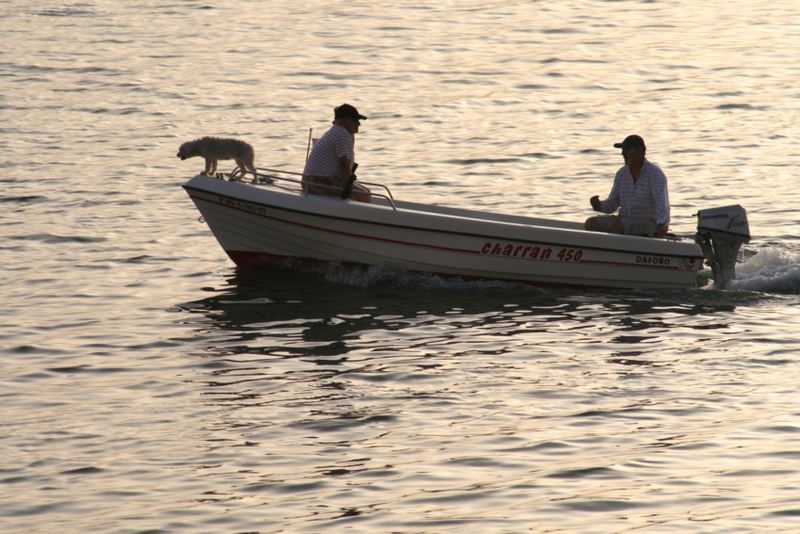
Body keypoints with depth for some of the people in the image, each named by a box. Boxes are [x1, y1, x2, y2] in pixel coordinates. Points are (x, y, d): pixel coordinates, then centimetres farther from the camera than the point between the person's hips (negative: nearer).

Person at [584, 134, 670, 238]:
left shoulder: (655, 174, -15)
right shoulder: (621, 174, 7)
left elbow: (661, 202, -29)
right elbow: (611, 205, 11)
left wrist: (661, 225, -46)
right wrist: (599, 205, -13)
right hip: (627, 220, 7)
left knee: (614, 225, -30)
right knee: (590, 223, -9)